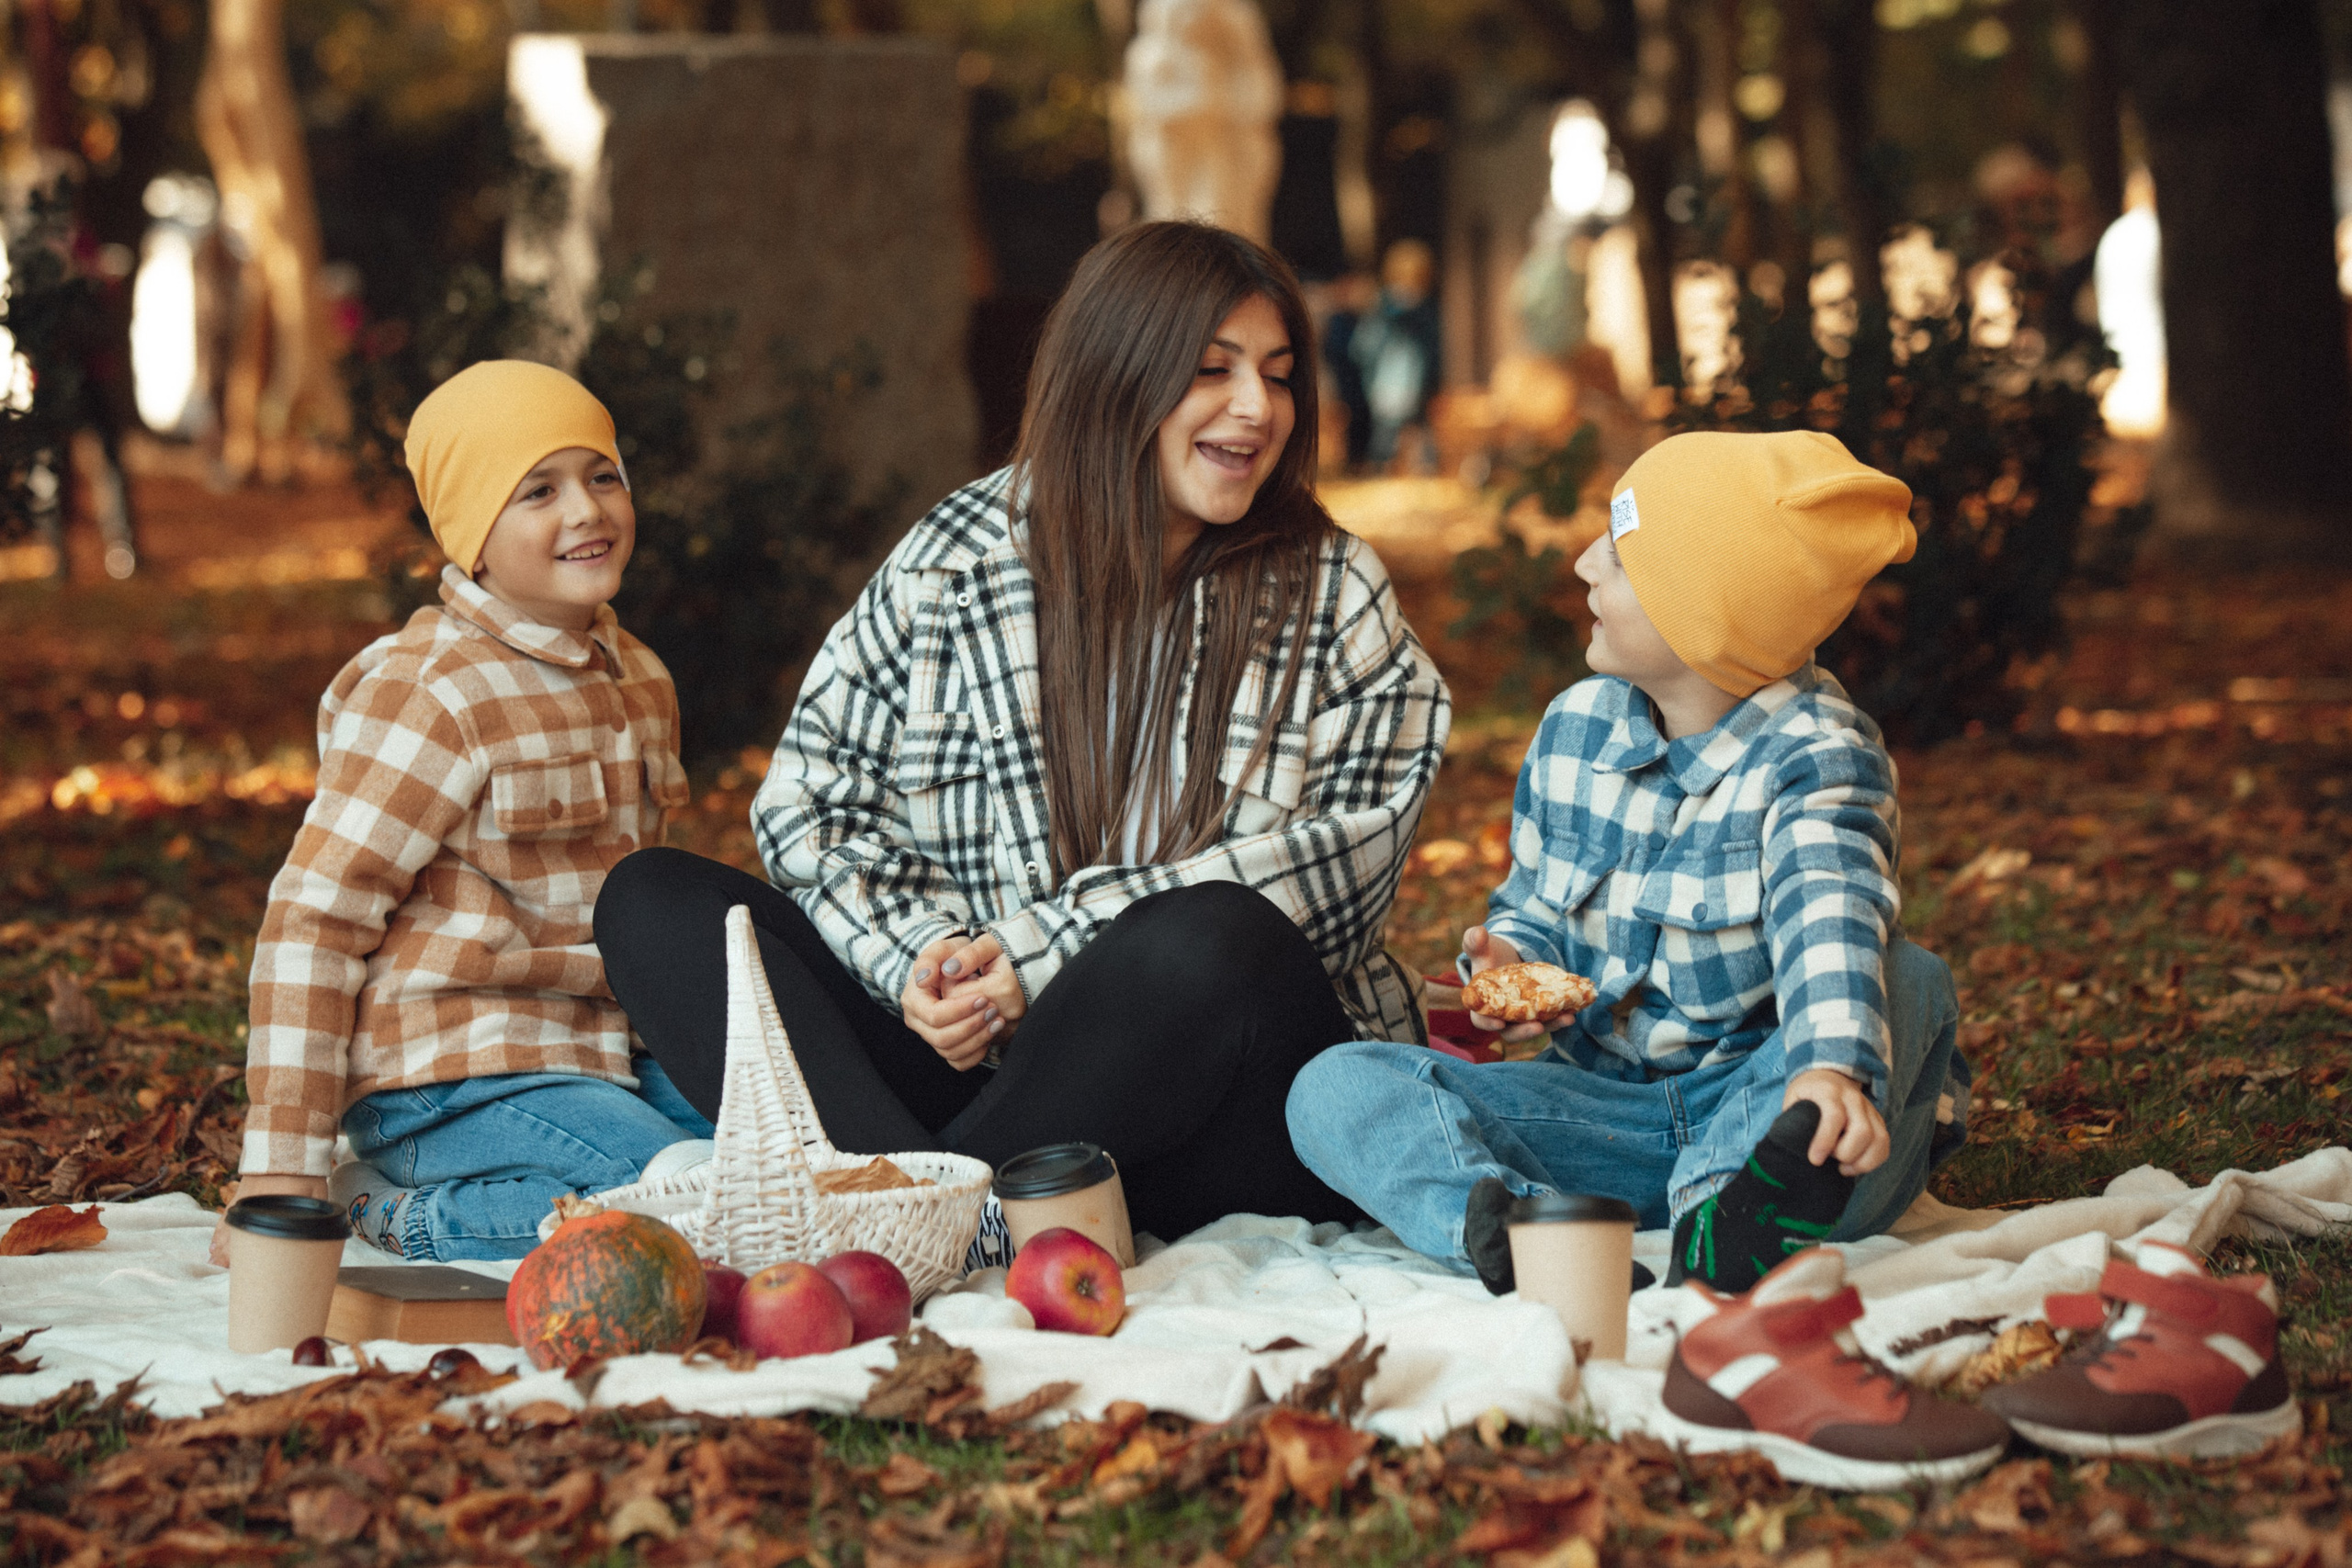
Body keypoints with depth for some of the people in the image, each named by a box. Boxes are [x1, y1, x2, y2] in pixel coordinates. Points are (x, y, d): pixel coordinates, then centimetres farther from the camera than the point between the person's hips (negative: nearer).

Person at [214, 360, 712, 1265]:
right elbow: (315, 916, -15)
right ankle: (418, 1214, -6)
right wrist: (282, 1174, -17)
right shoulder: (426, 694, -13)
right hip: (452, 1081, -9)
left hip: (602, 1060, 9)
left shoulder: (640, 680, 13)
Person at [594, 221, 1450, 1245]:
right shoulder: (958, 558, 8)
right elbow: (811, 797, 8)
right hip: (972, 1059, 3)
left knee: (1214, 937, -36)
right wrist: (916, 959, -13)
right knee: (651, 899, -12)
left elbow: (1338, 862, -7)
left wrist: (1047, 951, -17)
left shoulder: (1335, 594, 6)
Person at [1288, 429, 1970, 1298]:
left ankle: (1728, 1219, -55)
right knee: (1334, 1088, -15)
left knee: (1908, 980, -34)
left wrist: (1831, 1067, -55)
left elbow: (1829, 915, -34)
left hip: (1762, 1114, -4)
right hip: (1606, 1108, 5)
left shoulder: (1816, 756, -13)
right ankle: (1508, 1227, -47)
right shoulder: (1575, 727, 7)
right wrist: (1508, 960, -7)